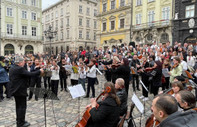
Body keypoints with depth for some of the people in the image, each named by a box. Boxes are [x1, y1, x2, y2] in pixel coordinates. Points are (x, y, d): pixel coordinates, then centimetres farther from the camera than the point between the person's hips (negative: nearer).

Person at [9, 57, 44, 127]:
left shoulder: (11, 69, 11)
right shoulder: (20, 69, -20)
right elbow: (30, 74, -24)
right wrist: (39, 71, -14)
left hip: (15, 90, 10)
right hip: (20, 91, -10)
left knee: (18, 106, 20)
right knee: (22, 106, 0)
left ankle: (19, 121, 31)